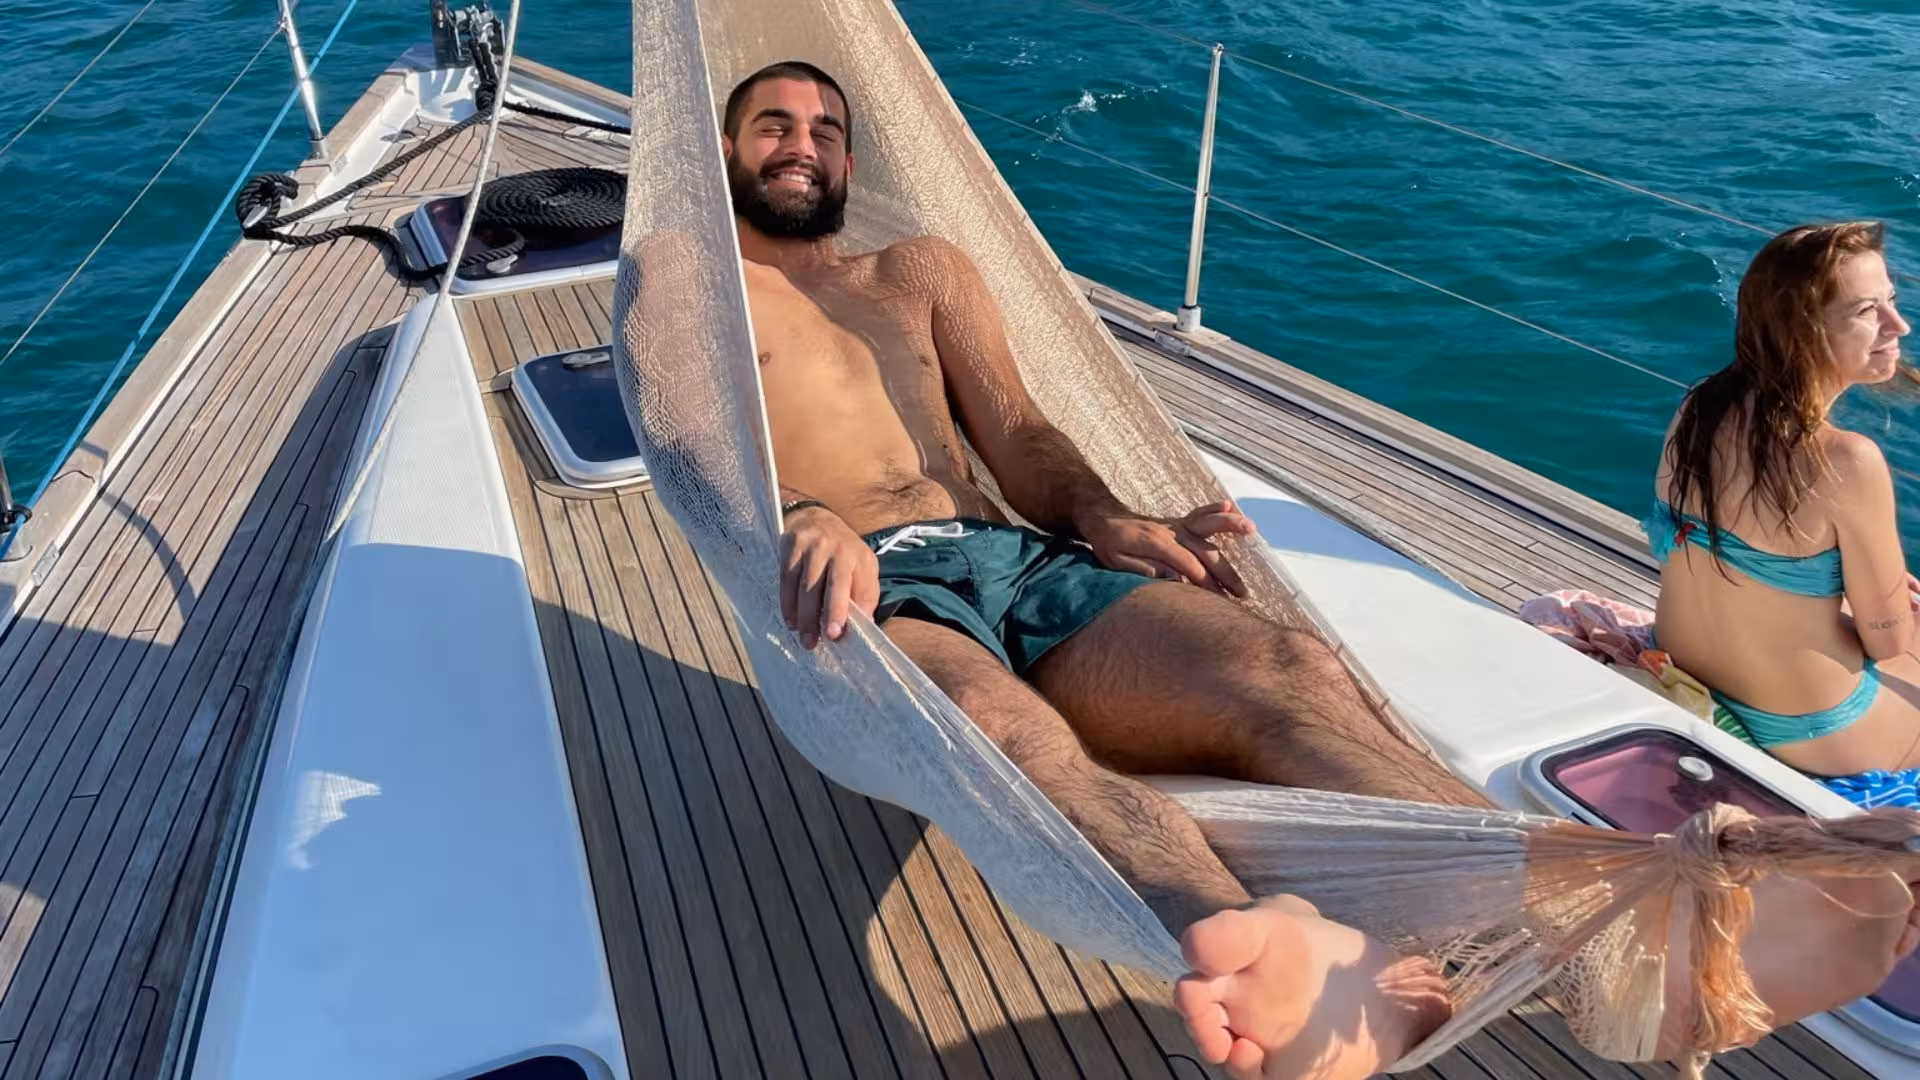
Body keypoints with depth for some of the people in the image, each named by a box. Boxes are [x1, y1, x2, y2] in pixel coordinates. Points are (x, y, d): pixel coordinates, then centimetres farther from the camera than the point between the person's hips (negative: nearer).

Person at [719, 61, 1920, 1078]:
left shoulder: (925, 268, 33)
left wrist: (1105, 523, -1)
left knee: (1287, 672, -26)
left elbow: (1018, 433, 21)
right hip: (878, 588, -4)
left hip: (1030, 562, 4)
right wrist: (801, 518, -22)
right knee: (995, 720, -41)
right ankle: (1261, 953, -71)